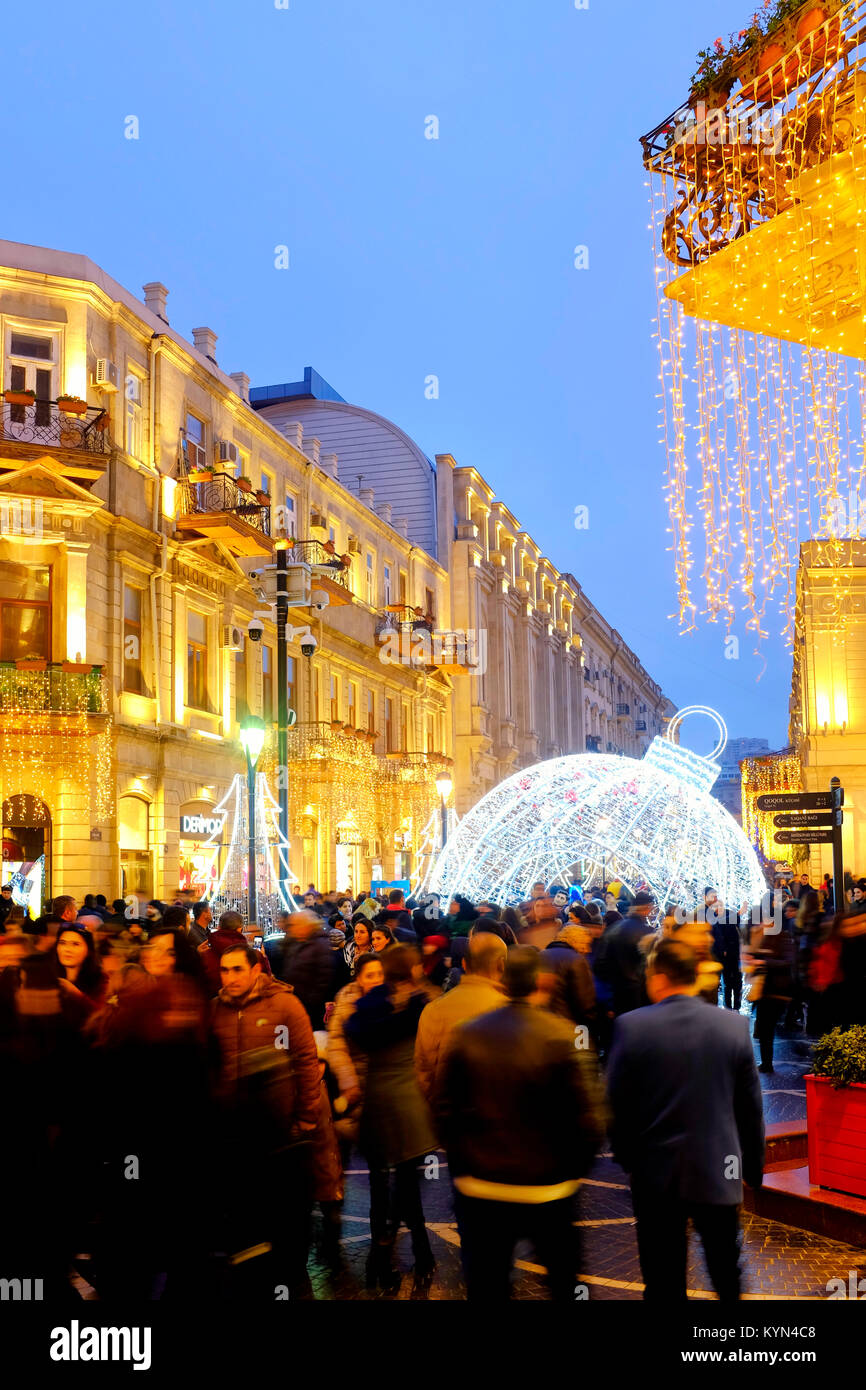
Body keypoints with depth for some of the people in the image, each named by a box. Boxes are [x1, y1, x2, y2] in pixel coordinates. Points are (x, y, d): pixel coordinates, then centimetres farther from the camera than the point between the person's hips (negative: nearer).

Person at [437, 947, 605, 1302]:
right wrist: (574, 1170, 3)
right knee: (564, 1281, 18)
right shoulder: (562, 1037, -15)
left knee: (486, 1289, 12)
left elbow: (446, 1111, 1)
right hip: (546, 1193, -2)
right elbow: (588, 1120, -13)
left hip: (479, 1190, 2)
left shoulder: (466, 1034, -4)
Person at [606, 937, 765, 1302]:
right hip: (718, 1175, 1)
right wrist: (753, 1169, 12)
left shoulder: (631, 1026, -12)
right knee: (728, 1278, 19)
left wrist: (626, 1159, 10)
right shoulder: (735, 1025, -7)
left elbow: (617, 1104, -5)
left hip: (654, 1176, -1)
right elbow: (750, 1108, -1)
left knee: (665, 1287, 11)